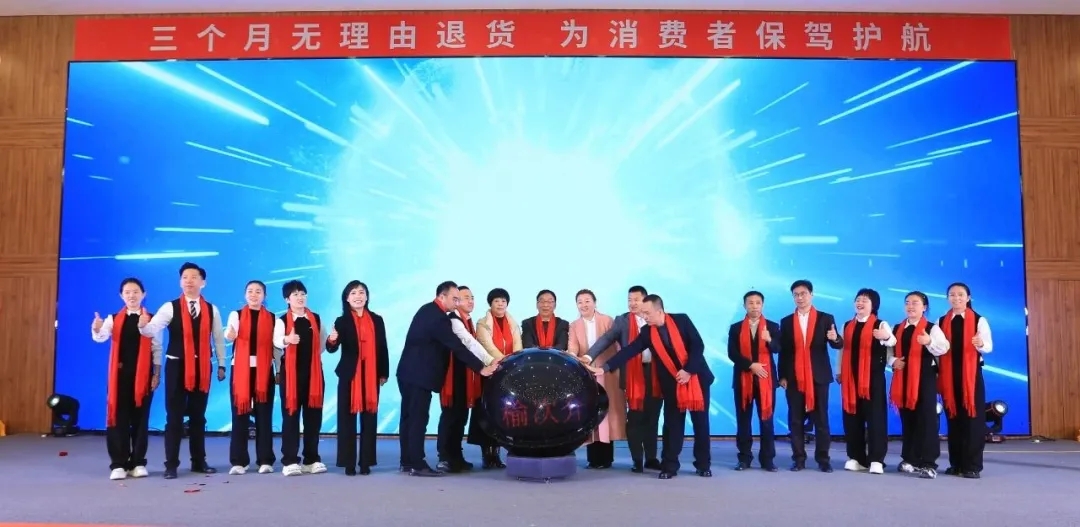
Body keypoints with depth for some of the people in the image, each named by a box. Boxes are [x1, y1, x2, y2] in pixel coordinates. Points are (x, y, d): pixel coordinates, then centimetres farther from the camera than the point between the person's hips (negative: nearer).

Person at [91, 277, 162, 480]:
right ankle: (118, 464, 9)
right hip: (120, 374, 1)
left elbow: (157, 349, 3)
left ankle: (138, 463, 14)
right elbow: (101, 337, -13)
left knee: (140, 418, 6)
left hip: (143, 375, -1)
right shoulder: (113, 319, 4)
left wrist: (157, 374, -2)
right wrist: (96, 329, -36)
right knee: (118, 418, 2)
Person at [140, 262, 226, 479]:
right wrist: (143, 325, -42)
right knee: (174, 416, 0)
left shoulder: (212, 310, 4)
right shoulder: (170, 307, -4)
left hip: (202, 367, 2)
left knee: (198, 416, 12)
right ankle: (171, 464, 8)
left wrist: (221, 365, 11)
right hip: (176, 366, -2)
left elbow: (219, 339, 11)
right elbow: (153, 329, -19)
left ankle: (199, 461, 21)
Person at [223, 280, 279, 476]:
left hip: (264, 370, 1)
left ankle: (265, 460, 8)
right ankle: (238, 461, 6)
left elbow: (275, 345, 8)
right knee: (240, 415, 0)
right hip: (241, 369, -1)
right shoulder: (236, 315, 5)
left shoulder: (273, 318, 8)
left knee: (264, 415, 3)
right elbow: (228, 336, -15)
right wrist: (229, 335, -36)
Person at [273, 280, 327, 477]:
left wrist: (314, 356, 2)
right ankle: (290, 461, 3)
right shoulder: (282, 320, -3)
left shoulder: (316, 319, 9)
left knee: (313, 416, 6)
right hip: (290, 371, -3)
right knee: (290, 415, -2)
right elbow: (277, 340, -23)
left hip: (313, 371, 3)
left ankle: (312, 459, 14)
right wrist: (287, 340, -43)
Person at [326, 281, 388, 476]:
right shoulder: (342, 321, 0)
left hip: (372, 376, 2)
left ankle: (366, 461, 12)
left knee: (369, 419, 5)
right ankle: (349, 462, 7)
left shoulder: (377, 320, 7)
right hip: (349, 375, -2)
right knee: (347, 418, 0)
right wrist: (332, 340, -33)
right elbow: (332, 349, -9)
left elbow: (383, 348, 8)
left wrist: (384, 373, 4)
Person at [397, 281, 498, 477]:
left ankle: (407, 461, 19)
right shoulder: (438, 318, -19)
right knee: (418, 418, -6)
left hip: (409, 372, 10)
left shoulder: (427, 310, 11)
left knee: (408, 416, 12)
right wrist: (481, 368, -19)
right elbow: (457, 347, -22)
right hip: (419, 375, -10)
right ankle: (417, 464, -2)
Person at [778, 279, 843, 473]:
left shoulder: (826, 318, 3)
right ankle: (799, 459, 11)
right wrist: (782, 376, 1)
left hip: (819, 376, -2)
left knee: (821, 418, 3)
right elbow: (783, 351, 8)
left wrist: (835, 338, -27)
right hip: (794, 378, 2)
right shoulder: (786, 322, 8)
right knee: (795, 420, 4)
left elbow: (838, 345, -4)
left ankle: (823, 459, 10)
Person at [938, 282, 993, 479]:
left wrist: (981, 343, -31)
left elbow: (989, 346, -8)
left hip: (972, 374, -3)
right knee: (953, 419, 7)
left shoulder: (979, 320, 1)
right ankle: (956, 463, 15)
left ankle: (972, 466, 4)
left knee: (973, 418, -3)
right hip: (948, 376, 3)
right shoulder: (941, 322, 9)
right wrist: (937, 373, -1)